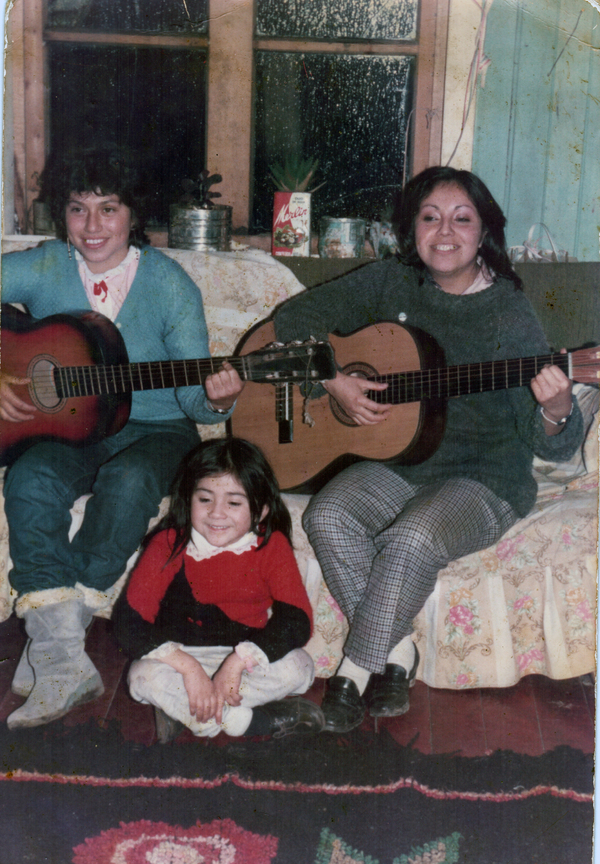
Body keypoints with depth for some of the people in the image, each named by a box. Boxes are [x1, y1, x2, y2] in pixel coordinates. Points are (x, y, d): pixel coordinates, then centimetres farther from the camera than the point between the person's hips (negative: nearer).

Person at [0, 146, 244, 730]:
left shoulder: (169, 285, -3)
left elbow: (191, 393, -3)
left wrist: (214, 400, -28)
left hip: (152, 429, -1)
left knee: (130, 480, -35)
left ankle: (50, 632, -26)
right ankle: (62, 663, -38)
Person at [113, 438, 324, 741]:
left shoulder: (271, 546, -8)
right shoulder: (169, 545, -10)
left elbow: (296, 620, -17)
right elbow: (129, 620, -17)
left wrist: (238, 660, -30)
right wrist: (188, 667, -30)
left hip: (247, 657, 1)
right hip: (182, 655, -1)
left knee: (298, 668, -26)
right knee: (144, 675, -30)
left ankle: (180, 708, -23)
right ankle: (255, 722, -23)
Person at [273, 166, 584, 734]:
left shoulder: (508, 316, -10)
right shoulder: (391, 283, 2)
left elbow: (554, 446, -14)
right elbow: (293, 319, 6)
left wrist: (556, 411, -38)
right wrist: (333, 382, -10)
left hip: (483, 480, -4)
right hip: (397, 465, 4)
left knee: (411, 539, -32)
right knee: (328, 516, -24)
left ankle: (355, 672, -12)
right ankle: (395, 652, -8)